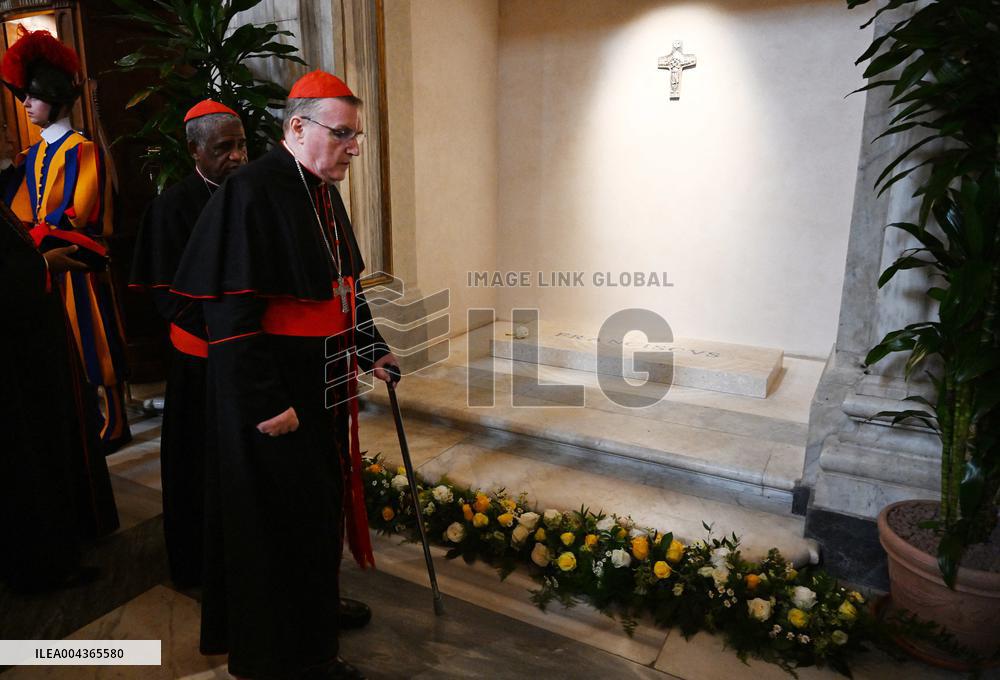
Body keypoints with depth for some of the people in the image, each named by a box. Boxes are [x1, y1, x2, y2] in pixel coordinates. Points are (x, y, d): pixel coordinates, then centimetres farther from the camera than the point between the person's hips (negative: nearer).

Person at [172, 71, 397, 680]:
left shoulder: (324, 192, 8)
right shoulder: (251, 193, -19)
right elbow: (231, 311, -22)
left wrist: (371, 350, 10)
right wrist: (265, 403, -22)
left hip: (325, 384, 9)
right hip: (274, 392, -9)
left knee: (321, 503, 20)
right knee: (280, 519, 6)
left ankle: (318, 614, 42)